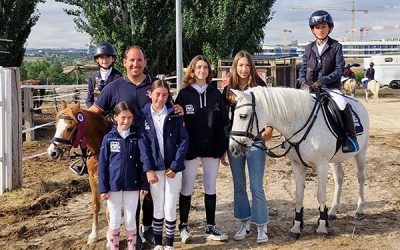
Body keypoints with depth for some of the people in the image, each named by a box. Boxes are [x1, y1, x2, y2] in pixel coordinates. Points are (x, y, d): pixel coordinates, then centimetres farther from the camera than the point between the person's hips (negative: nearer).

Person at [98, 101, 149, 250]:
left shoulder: (136, 137, -2)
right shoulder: (108, 138, -4)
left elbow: (141, 163, 1)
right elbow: (102, 165, -2)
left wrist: (144, 185, -3)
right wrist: (102, 188, -6)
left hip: (132, 186, 0)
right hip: (113, 186, 0)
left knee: (130, 220, 9)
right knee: (115, 221, 9)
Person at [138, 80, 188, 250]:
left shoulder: (175, 115, -2)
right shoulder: (143, 115, -1)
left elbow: (183, 141, -3)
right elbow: (142, 143, -4)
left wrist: (175, 166, -10)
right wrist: (148, 169, -12)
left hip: (173, 168, 0)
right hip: (154, 169, 0)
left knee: (170, 209, 3)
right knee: (158, 208, 9)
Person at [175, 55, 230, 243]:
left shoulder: (216, 94, 4)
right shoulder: (184, 94, -2)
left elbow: (223, 121, 5)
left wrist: (223, 147, 0)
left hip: (212, 148, 3)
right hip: (191, 149, -2)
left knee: (211, 188, 10)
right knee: (187, 188, 6)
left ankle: (210, 227, 19)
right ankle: (183, 226, 18)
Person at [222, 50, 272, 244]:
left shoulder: (259, 86, -4)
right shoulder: (229, 89, 4)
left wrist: (269, 128, -25)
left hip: (255, 140, -3)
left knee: (256, 186, -2)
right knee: (239, 186, 11)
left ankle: (261, 227, 10)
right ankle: (244, 224, 24)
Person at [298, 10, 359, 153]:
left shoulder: (335, 47, -1)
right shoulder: (309, 48, 10)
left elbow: (339, 70, -8)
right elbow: (303, 69, 11)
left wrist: (322, 81, -20)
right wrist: (303, 82, -10)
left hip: (330, 87, -4)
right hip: (310, 87, 4)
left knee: (343, 106, -28)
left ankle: (351, 136, -13)